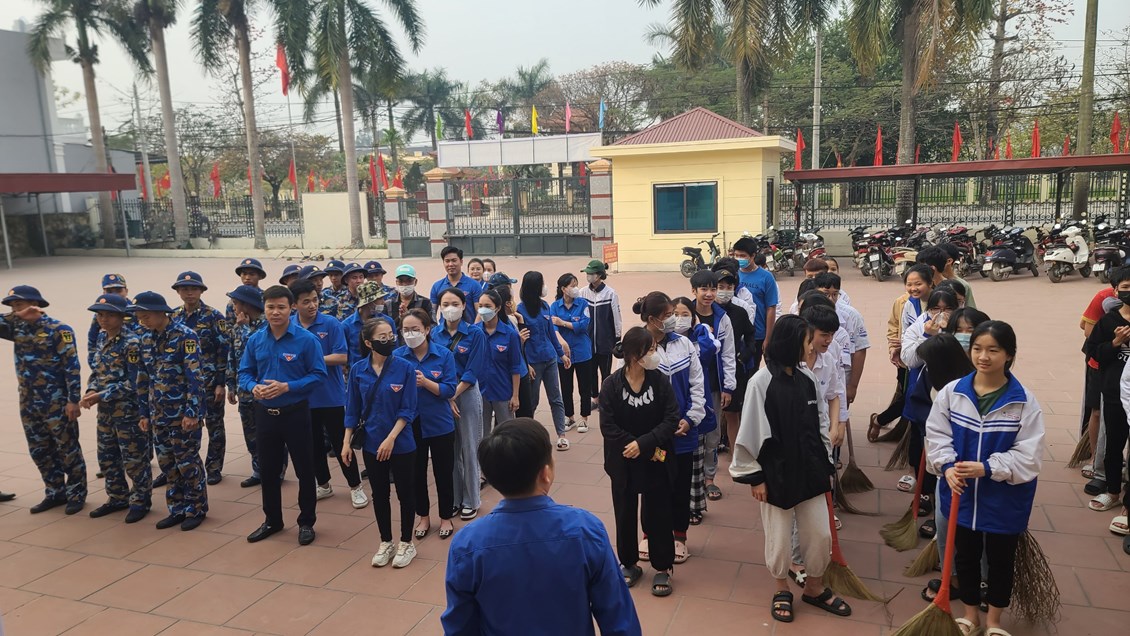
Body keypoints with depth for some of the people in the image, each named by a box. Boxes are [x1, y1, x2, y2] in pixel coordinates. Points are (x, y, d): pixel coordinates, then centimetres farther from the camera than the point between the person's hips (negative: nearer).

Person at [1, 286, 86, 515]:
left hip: (57, 403, -7)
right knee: (40, 452, 14)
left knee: (68, 451, 3)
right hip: (28, 403, 7)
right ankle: (55, 493, 26)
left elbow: (71, 367, -14)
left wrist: (73, 400, -18)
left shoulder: (58, 330, -11)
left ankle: (77, 494, 13)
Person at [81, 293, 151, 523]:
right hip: (105, 410, 8)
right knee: (107, 457, 17)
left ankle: (141, 500, 17)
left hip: (128, 410, -8)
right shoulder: (101, 338, 7)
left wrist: (100, 396, -18)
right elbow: (96, 370, 15)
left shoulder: (131, 342, -17)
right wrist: (91, 391, -3)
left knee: (134, 458, 2)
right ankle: (118, 498, 32)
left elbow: (133, 382, -19)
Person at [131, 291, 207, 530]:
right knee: (167, 463, 12)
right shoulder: (147, 339, 9)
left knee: (187, 462, 2)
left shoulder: (185, 336, -13)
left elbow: (194, 376, -17)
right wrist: (144, 412, 13)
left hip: (183, 412, -7)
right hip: (159, 414, 7)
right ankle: (177, 510, 24)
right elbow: (143, 379, 14)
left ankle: (196, 509, 16)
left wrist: (192, 412, -21)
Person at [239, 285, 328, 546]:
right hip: (265, 413, 4)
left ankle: (306, 522, 23)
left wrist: (287, 387, -23)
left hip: (295, 413, -4)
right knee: (268, 469, 16)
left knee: (304, 469, 6)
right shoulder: (255, 340, 1)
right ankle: (272, 520, 34)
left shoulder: (306, 339, -13)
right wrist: (253, 387, -16)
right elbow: (245, 372, 6)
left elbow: (319, 375, -13)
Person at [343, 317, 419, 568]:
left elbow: (408, 409, -11)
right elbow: (352, 409, 3)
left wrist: (391, 438, -18)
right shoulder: (358, 370, -4)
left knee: (405, 493, 10)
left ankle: (406, 543, 27)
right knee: (379, 494, 15)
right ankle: (385, 542, 32)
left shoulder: (405, 368, -12)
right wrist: (347, 442, 1)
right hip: (371, 444, 3)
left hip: (401, 444, -2)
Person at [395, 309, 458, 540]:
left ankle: (446, 517, 30)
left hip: (440, 424, -1)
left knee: (443, 472, 11)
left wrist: (425, 382, -26)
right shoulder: (396, 356, -6)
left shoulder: (444, 355, -9)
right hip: (410, 424, 1)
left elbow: (449, 390, -13)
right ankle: (423, 516, 34)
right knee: (416, 473, 14)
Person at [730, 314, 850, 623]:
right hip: (776, 473, -4)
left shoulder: (809, 378, -1)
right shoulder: (761, 381, -16)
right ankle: (782, 590, 36)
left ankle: (814, 588, 37)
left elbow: (820, 422, 10)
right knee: (779, 538, 10)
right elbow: (751, 431, -13)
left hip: (809, 470, 5)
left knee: (820, 534, 12)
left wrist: (825, 464, 12)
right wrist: (755, 476, -10)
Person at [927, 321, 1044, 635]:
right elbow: (937, 435, -4)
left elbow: (1028, 455, -17)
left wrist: (987, 468, -27)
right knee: (966, 556, 19)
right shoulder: (952, 392, -10)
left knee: (1001, 560, 18)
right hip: (962, 493, 2)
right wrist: (947, 466, -20)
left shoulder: (1024, 402, -17)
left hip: (1005, 499, -2)